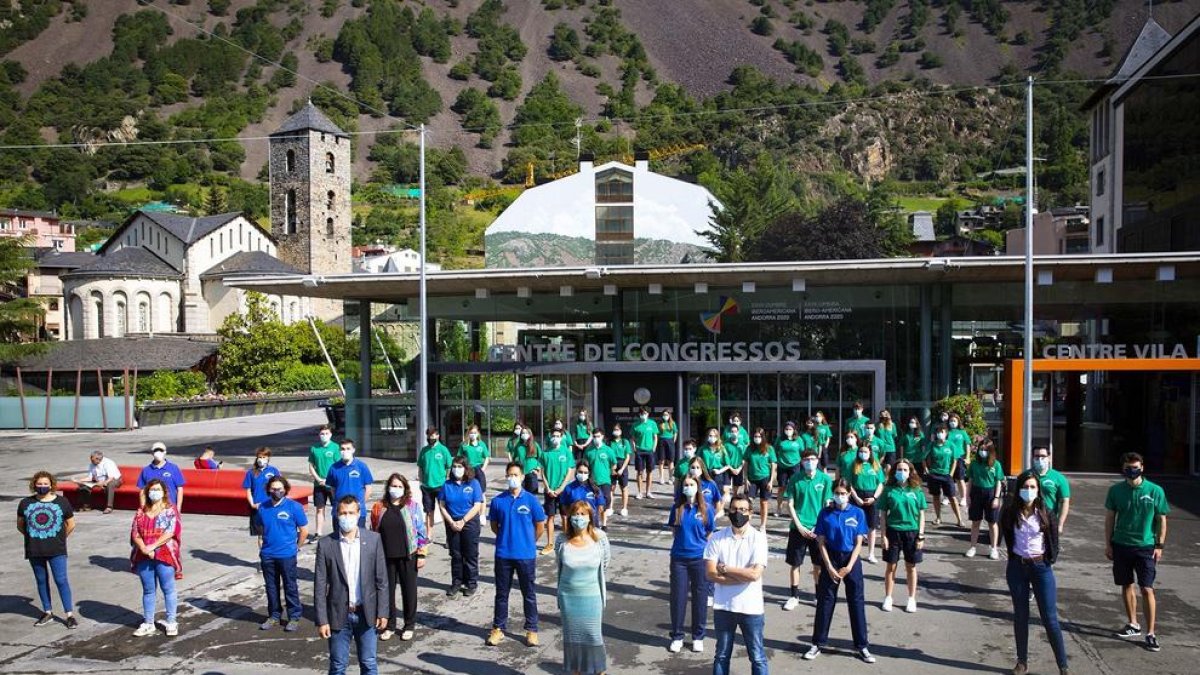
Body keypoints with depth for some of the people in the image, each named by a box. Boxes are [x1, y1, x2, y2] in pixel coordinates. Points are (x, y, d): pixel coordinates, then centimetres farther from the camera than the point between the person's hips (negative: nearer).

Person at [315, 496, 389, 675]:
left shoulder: (373, 539, -3)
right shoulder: (326, 543, -6)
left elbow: (381, 579, 0)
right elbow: (320, 585, -4)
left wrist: (382, 612, -3)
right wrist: (322, 620, -7)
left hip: (366, 613, 1)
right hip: (338, 614, -1)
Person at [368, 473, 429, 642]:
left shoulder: (413, 505, -4)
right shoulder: (379, 507, 2)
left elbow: (421, 531, -2)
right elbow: (373, 532, 9)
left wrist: (421, 554, -5)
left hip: (408, 556, -2)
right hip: (386, 557, 2)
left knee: (409, 590, 7)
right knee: (387, 590, 9)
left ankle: (409, 626, 22)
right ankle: (389, 625, 24)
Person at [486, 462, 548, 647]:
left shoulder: (530, 500, -6)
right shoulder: (498, 501, -3)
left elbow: (540, 526, 3)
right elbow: (494, 525, 10)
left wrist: (528, 542, 9)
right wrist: (506, 538, 8)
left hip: (526, 555, -1)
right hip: (503, 554, 1)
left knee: (529, 594, 9)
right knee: (502, 593, 12)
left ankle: (531, 630, 20)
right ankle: (498, 628, 24)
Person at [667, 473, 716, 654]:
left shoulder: (706, 508, -3)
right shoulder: (677, 508, 0)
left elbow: (710, 533, 4)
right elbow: (674, 531, 9)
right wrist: (684, 543, 0)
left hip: (700, 558, -1)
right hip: (679, 558, 1)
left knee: (700, 597, 8)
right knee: (678, 597, 6)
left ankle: (698, 637, 23)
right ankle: (677, 636, 21)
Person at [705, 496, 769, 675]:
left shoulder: (758, 538, -8)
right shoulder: (717, 538, -3)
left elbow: (755, 574, -18)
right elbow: (710, 573, -10)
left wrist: (725, 569, -11)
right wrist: (743, 576, -14)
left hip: (750, 608, -2)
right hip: (723, 607, 2)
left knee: (757, 657, 8)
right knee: (721, 655, 15)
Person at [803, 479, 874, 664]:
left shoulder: (858, 513, -4)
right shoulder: (825, 513, -3)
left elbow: (859, 543, -3)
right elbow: (821, 542, -2)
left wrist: (848, 568, -10)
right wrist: (829, 567, -9)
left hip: (851, 559, 0)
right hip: (830, 559, 0)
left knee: (857, 602, 4)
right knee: (825, 601, 5)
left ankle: (862, 646, 14)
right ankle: (818, 643, 15)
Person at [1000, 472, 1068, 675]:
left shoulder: (1046, 514, -7)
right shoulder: (1010, 514, -5)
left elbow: (1053, 540, 4)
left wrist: (1050, 560, 1)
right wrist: (1015, 556, 10)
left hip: (1041, 567, -1)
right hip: (1017, 567, 1)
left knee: (1050, 619, -1)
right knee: (1020, 616, 10)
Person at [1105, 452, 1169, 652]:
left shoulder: (1155, 491, -6)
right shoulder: (1116, 490, -1)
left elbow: (1162, 520, 1)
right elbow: (1110, 518, 6)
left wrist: (1159, 546, -2)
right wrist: (1108, 544, 4)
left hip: (1145, 547, -3)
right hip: (1121, 545, 3)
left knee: (1147, 589, -6)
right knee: (1127, 585, 13)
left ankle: (1150, 633, 1)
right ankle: (1133, 625, 28)